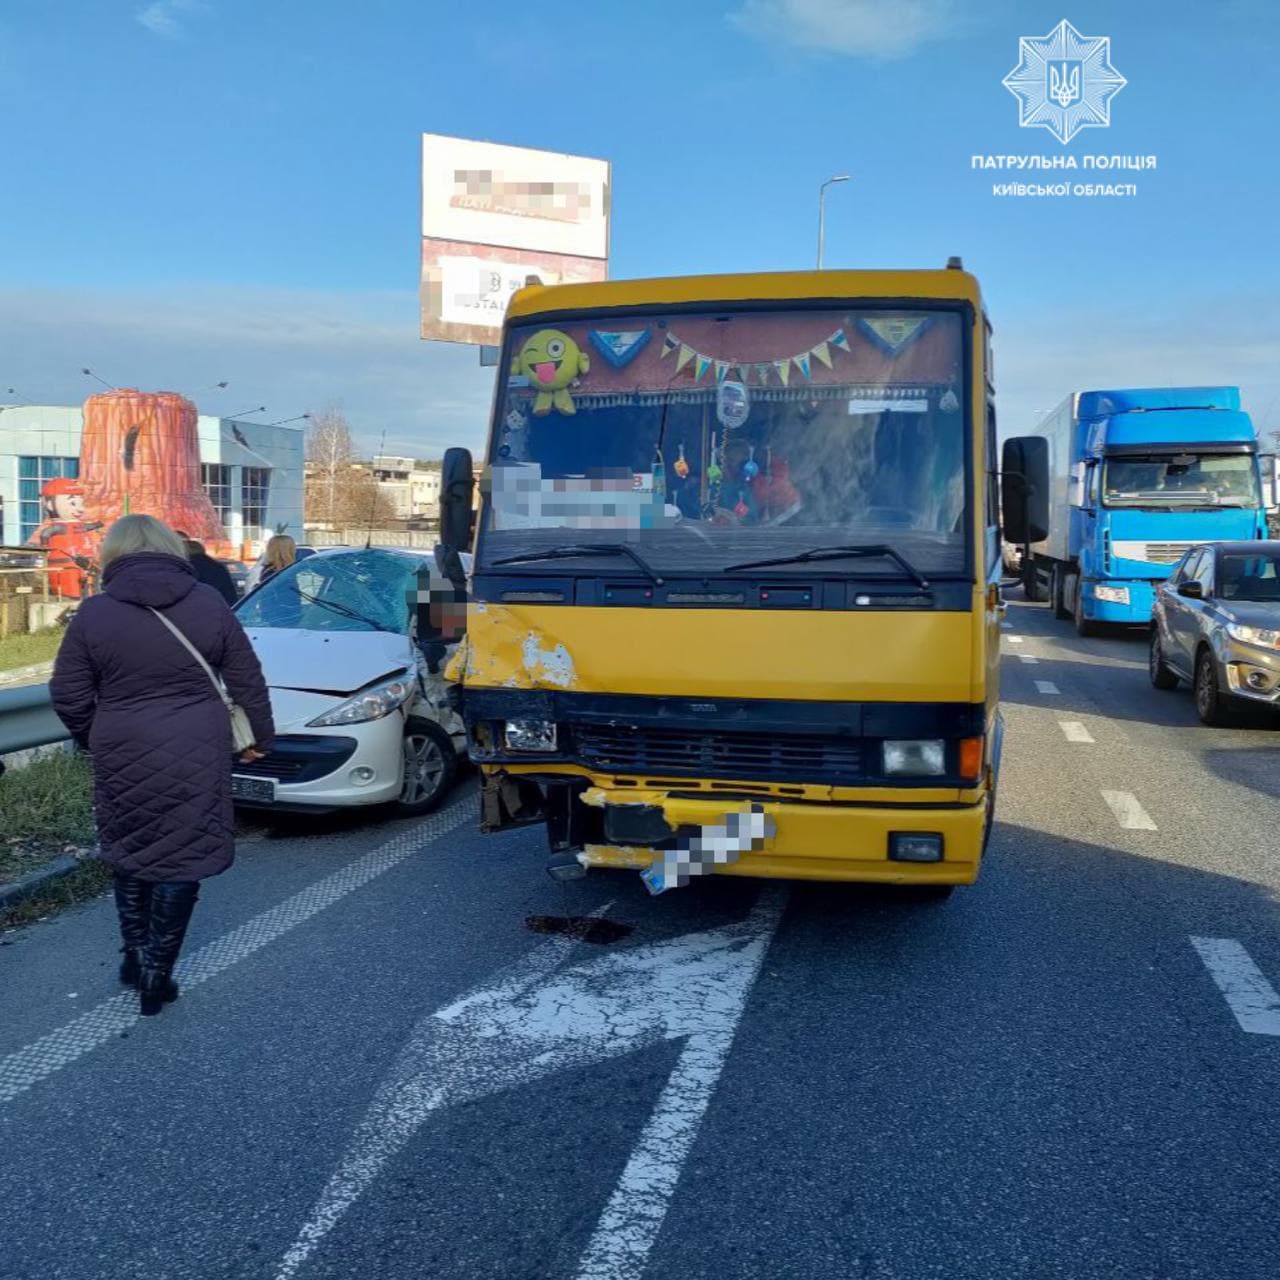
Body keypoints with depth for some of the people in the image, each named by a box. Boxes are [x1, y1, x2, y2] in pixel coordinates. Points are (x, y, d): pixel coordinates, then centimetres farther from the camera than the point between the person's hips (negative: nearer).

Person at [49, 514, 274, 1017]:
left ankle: (135, 956, 28)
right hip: (195, 756, -1)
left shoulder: (93, 613, -2)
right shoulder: (208, 603, -1)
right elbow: (247, 681, 3)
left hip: (123, 757, 1)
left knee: (129, 851, 21)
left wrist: (97, 740, 18)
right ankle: (156, 974, 11)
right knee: (181, 859, 8)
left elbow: (68, 696, 0)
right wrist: (260, 735, 16)